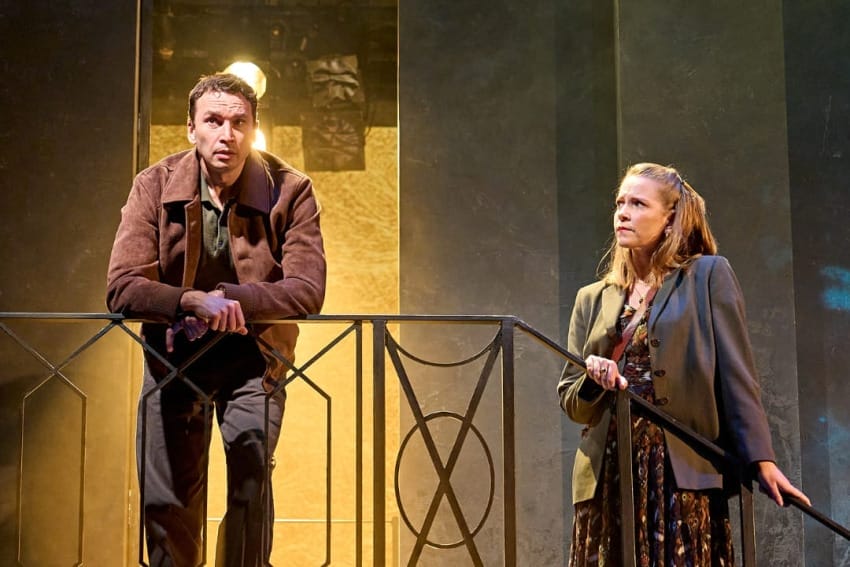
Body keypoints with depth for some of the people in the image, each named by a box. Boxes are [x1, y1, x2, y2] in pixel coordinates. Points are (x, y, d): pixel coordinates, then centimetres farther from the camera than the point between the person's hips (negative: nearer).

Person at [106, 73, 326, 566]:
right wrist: (196, 302, -36)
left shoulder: (290, 190, -12)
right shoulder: (155, 186, -9)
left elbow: (308, 290, -19)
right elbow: (122, 288, -18)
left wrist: (228, 298, -31)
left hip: (253, 357, -1)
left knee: (251, 477, -19)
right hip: (173, 355, 2)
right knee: (166, 501, 7)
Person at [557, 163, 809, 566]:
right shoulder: (592, 298, 15)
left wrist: (760, 459, -10)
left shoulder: (708, 276, 3)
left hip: (683, 471, -4)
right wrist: (593, 380, -8)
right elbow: (569, 400, 14)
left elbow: (736, 376, -2)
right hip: (607, 475, 4)